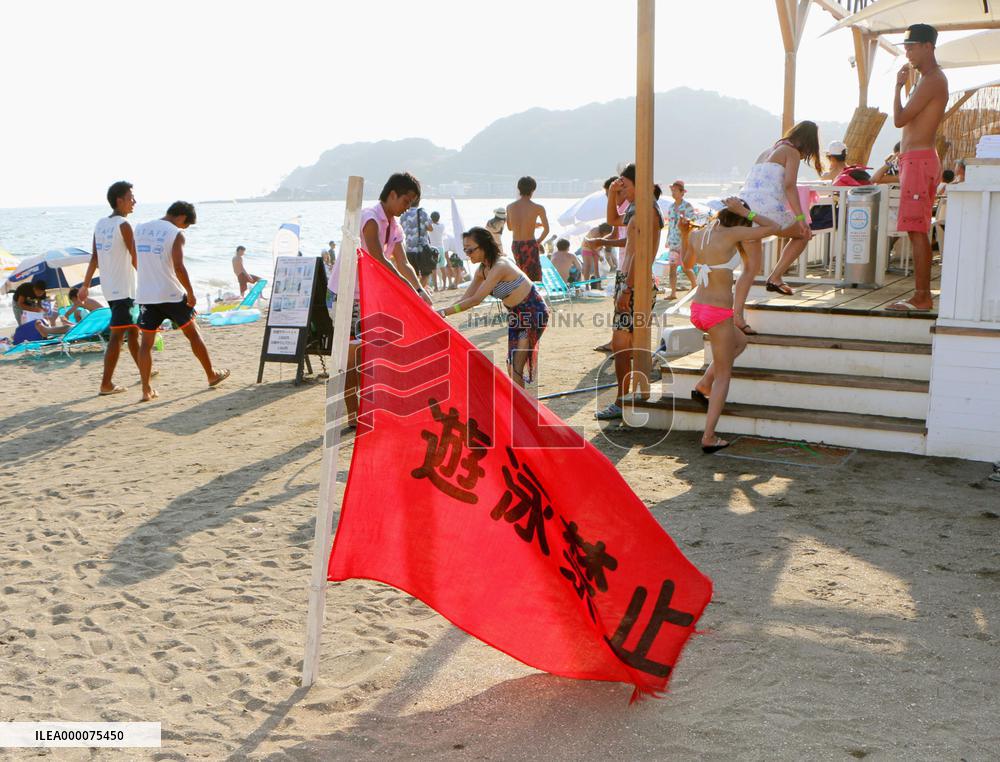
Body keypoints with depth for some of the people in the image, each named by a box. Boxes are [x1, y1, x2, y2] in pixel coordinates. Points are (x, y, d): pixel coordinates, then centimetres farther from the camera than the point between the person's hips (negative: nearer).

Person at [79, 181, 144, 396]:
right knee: (117, 336, -7)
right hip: (123, 289, -9)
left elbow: (94, 258, 11)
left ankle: (143, 371, 33)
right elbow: (135, 260, -13)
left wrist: (86, 285, 14)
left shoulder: (100, 224, 9)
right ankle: (106, 384, -7)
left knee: (132, 329, 20)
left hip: (109, 287, 9)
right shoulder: (123, 225, -14)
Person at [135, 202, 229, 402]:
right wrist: (191, 293, -10)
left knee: (146, 342, 6)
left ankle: (146, 390, 3)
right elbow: (178, 267, -19)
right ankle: (212, 375, 23)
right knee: (193, 333, 12)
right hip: (171, 295, -4)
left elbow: (134, 261, 16)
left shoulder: (140, 229, 9)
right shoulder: (175, 234, -10)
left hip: (145, 295, 4)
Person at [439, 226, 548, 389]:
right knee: (511, 367, 11)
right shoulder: (483, 269, 2)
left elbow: (475, 300, -29)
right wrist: (443, 312, -11)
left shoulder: (499, 267, -27)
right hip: (516, 315, 9)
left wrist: (444, 312, -28)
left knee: (516, 369, -13)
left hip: (533, 314, -9)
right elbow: (466, 298, 3)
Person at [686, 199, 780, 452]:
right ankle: (709, 437, 5)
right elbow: (774, 227, -5)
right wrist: (745, 212, -4)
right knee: (723, 375, 7)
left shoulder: (697, 235, 4)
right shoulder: (731, 234, -14)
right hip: (719, 314, -7)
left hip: (697, 309, 7)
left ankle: (703, 385, 20)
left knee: (740, 341, 32)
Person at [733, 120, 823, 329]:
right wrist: (800, 217, -16)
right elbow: (789, 186, -10)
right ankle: (775, 277, 8)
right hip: (767, 209, -7)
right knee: (803, 234, 19)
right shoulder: (792, 153, 5)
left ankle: (737, 316, 1)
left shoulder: (767, 152, 28)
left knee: (751, 267, 12)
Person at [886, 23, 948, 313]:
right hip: (918, 160, 11)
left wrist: (899, 86, -5)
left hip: (918, 160, -11)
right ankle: (923, 295, 14)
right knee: (918, 231, 11)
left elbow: (899, 119, -14)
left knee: (916, 230, -12)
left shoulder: (931, 81, -12)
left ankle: (921, 298, -11)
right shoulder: (933, 79, 21)